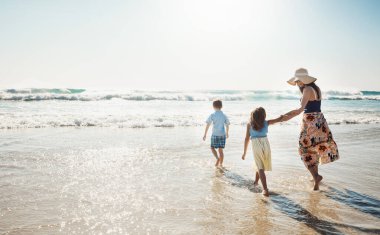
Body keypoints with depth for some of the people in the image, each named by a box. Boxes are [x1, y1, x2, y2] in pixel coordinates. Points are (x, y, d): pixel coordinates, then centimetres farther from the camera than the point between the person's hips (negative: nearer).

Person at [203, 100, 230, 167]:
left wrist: (205, 134, -2)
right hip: (222, 135, 3)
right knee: (220, 150, 10)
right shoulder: (224, 115, 3)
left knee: (212, 147, 13)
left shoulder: (212, 115, -6)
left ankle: (218, 159, -8)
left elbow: (207, 125, -8)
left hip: (215, 135, -3)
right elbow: (227, 125, 12)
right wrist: (227, 133, 28)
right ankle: (220, 164, 14)